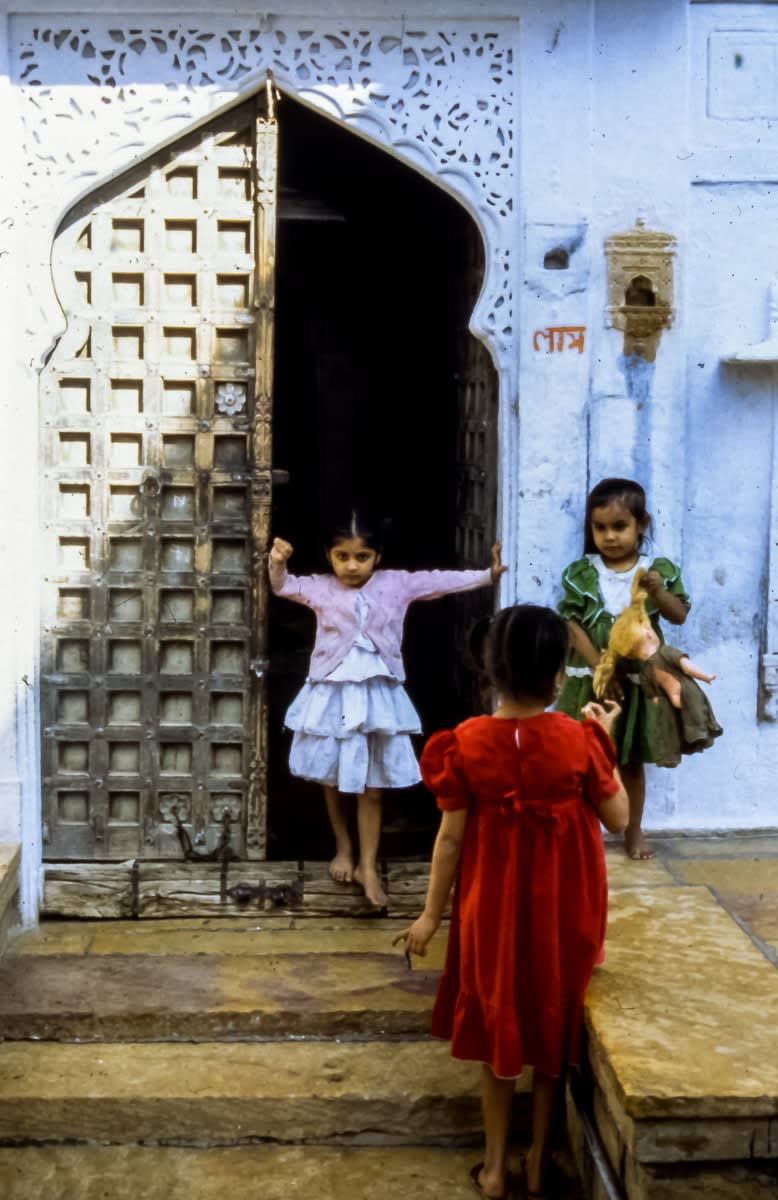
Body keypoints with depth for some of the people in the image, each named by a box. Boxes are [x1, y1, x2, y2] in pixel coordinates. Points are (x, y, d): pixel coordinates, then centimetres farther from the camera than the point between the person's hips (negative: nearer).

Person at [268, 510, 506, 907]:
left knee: (371, 786, 4)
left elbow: (442, 581, -2)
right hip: (332, 695, 0)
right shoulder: (320, 588, -1)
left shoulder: (397, 584, -1)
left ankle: (368, 866, 14)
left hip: (377, 696, 0)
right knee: (333, 780, 13)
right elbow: (284, 587, -7)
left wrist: (488, 575, -8)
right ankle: (343, 848, 34)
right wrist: (277, 563, -28)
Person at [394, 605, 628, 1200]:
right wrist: (604, 742, 3)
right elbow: (618, 818, -3)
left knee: (496, 1028, 18)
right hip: (561, 912, 0)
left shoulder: (466, 743, -15)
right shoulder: (579, 741, -16)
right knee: (552, 1028, 18)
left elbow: (452, 839, -10)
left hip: (493, 908, 0)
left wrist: (431, 914, 1)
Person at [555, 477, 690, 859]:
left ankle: (634, 830, 26)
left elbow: (680, 616, -3)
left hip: (640, 680, 1)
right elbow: (572, 624, -9)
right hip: (591, 680, -1)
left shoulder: (659, 570, -2)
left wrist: (658, 590, -21)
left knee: (633, 761, 13)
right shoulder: (580, 573, -5)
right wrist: (600, 668, -17)